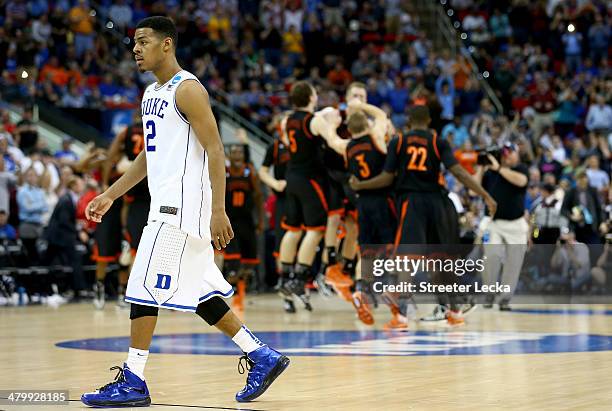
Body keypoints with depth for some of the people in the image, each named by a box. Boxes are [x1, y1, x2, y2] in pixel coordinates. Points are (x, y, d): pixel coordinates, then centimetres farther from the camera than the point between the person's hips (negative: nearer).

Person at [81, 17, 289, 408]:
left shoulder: (187, 89, -12)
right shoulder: (151, 93, 17)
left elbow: (215, 151, -17)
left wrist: (219, 210, -23)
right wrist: (110, 195, 21)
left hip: (182, 207, -9)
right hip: (166, 207, 9)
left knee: (145, 288, -8)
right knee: (200, 294, 11)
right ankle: (262, 357, 17)